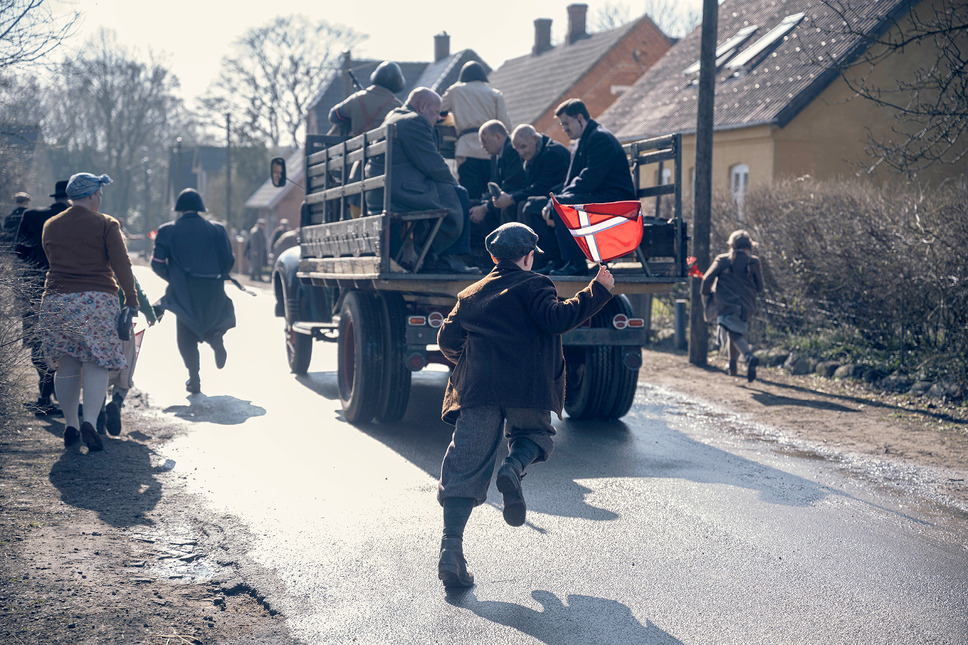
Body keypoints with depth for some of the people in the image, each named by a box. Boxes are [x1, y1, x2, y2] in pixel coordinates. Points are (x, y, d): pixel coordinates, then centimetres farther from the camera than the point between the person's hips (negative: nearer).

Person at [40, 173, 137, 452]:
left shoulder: (50, 226, 13)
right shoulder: (106, 224, -1)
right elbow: (121, 266, -4)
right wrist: (131, 299, 2)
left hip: (56, 300, 4)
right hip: (96, 301, -4)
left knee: (66, 365, 10)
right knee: (97, 362, -2)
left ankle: (70, 426, 14)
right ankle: (90, 422, -15)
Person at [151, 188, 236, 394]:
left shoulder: (168, 231, 0)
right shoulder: (216, 229, 2)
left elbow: (157, 263, -3)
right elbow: (229, 260, 1)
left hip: (184, 293, -1)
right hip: (213, 292, 1)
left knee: (186, 335, 9)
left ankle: (194, 379, 1)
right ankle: (215, 336, -8)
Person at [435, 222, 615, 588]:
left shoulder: (471, 294, 23)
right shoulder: (533, 284, 8)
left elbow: (447, 339, 22)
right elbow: (556, 319, -9)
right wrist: (598, 291, -2)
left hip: (477, 389, 3)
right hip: (527, 389, -3)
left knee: (465, 468, 1)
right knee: (535, 435, 25)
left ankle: (451, 547, -14)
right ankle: (514, 470, -10)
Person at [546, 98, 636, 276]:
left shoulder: (601, 138, -13)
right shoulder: (584, 141, 20)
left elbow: (589, 180, -23)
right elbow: (570, 182, 15)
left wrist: (556, 199, -20)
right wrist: (552, 203, -3)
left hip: (615, 200, -10)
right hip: (598, 199, 10)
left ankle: (576, 263, -24)